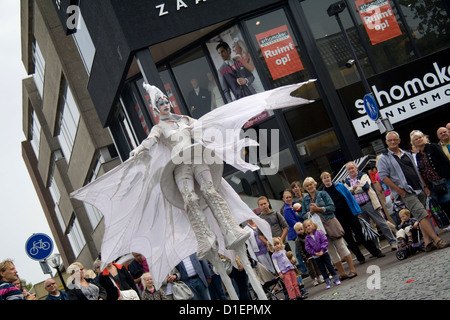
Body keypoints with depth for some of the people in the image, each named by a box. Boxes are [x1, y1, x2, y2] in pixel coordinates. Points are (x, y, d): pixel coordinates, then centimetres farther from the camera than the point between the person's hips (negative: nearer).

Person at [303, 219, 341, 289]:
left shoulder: (319, 233, -6)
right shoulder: (307, 238, -2)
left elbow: (325, 241, -10)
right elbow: (308, 248, -4)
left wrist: (322, 250, -16)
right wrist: (315, 253, -14)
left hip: (324, 253, -2)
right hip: (316, 256, 2)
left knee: (329, 266, 1)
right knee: (322, 269, 6)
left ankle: (336, 279, 10)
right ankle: (328, 282, 13)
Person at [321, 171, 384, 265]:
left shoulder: (340, 186, 1)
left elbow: (350, 197, 3)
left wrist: (357, 211, -1)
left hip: (351, 214, 0)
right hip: (340, 220, 0)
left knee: (360, 234, 0)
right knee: (348, 239, 4)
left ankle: (376, 252, 7)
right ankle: (360, 258, 14)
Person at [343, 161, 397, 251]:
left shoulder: (363, 176, 5)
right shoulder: (346, 182, 15)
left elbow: (365, 186, -14)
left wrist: (352, 190, -5)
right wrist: (353, 187, -14)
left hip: (369, 204, -4)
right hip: (358, 208, 4)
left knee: (381, 223, -4)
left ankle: (393, 242, 3)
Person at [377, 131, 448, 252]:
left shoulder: (407, 154, 19)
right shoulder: (384, 158, 0)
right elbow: (384, 176, -9)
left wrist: (425, 186, 15)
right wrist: (399, 190, -14)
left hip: (419, 190, 6)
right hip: (406, 192, -6)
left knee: (421, 217, 5)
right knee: (422, 214, -16)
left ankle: (428, 242, 7)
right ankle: (437, 240, -19)